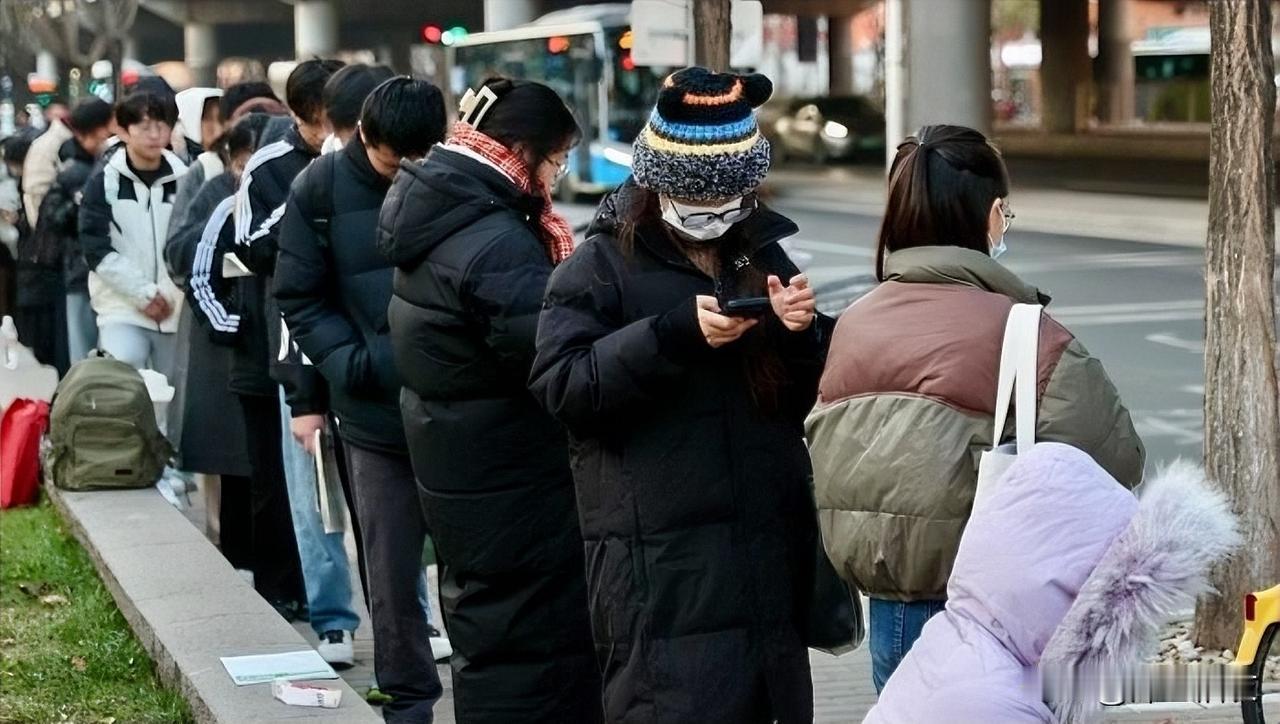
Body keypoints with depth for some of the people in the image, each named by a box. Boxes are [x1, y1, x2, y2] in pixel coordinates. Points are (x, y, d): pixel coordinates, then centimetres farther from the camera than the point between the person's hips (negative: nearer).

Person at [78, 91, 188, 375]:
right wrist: (144, 293, -10)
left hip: (178, 310, 2)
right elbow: (97, 249, -5)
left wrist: (168, 294, -11)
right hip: (123, 311, -2)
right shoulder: (104, 182, 1)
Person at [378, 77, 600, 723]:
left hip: (456, 463, 10)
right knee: (531, 644, -3)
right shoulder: (496, 244, -24)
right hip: (509, 481, -10)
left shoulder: (435, 215, 7)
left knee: (486, 621, 21)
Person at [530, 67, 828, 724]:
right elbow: (563, 388, -13)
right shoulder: (602, 265, -1)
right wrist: (674, 333, -22)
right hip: (661, 562, -5)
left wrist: (800, 334, -4)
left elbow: (807, 397, 18)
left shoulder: (764, 255, 15)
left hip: (768, 550, 6)